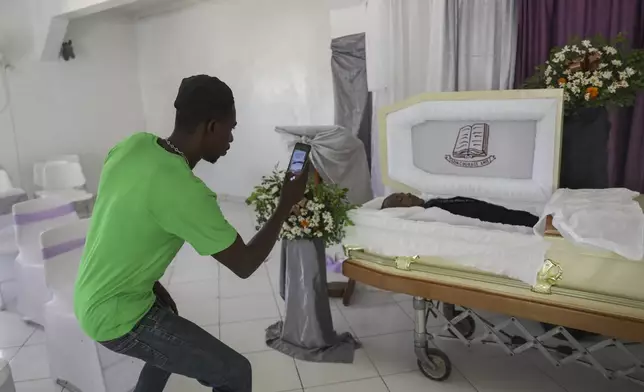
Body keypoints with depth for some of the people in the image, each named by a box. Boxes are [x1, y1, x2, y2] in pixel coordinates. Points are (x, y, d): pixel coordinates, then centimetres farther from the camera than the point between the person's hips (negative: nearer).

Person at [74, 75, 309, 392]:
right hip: (115, 316, -9)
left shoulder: (133, 144, -5)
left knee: (171, 335, 34)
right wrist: (286, 205, -8)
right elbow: (245, 265, -19)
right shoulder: (185, 192, -29)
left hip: (91, 297, 9)